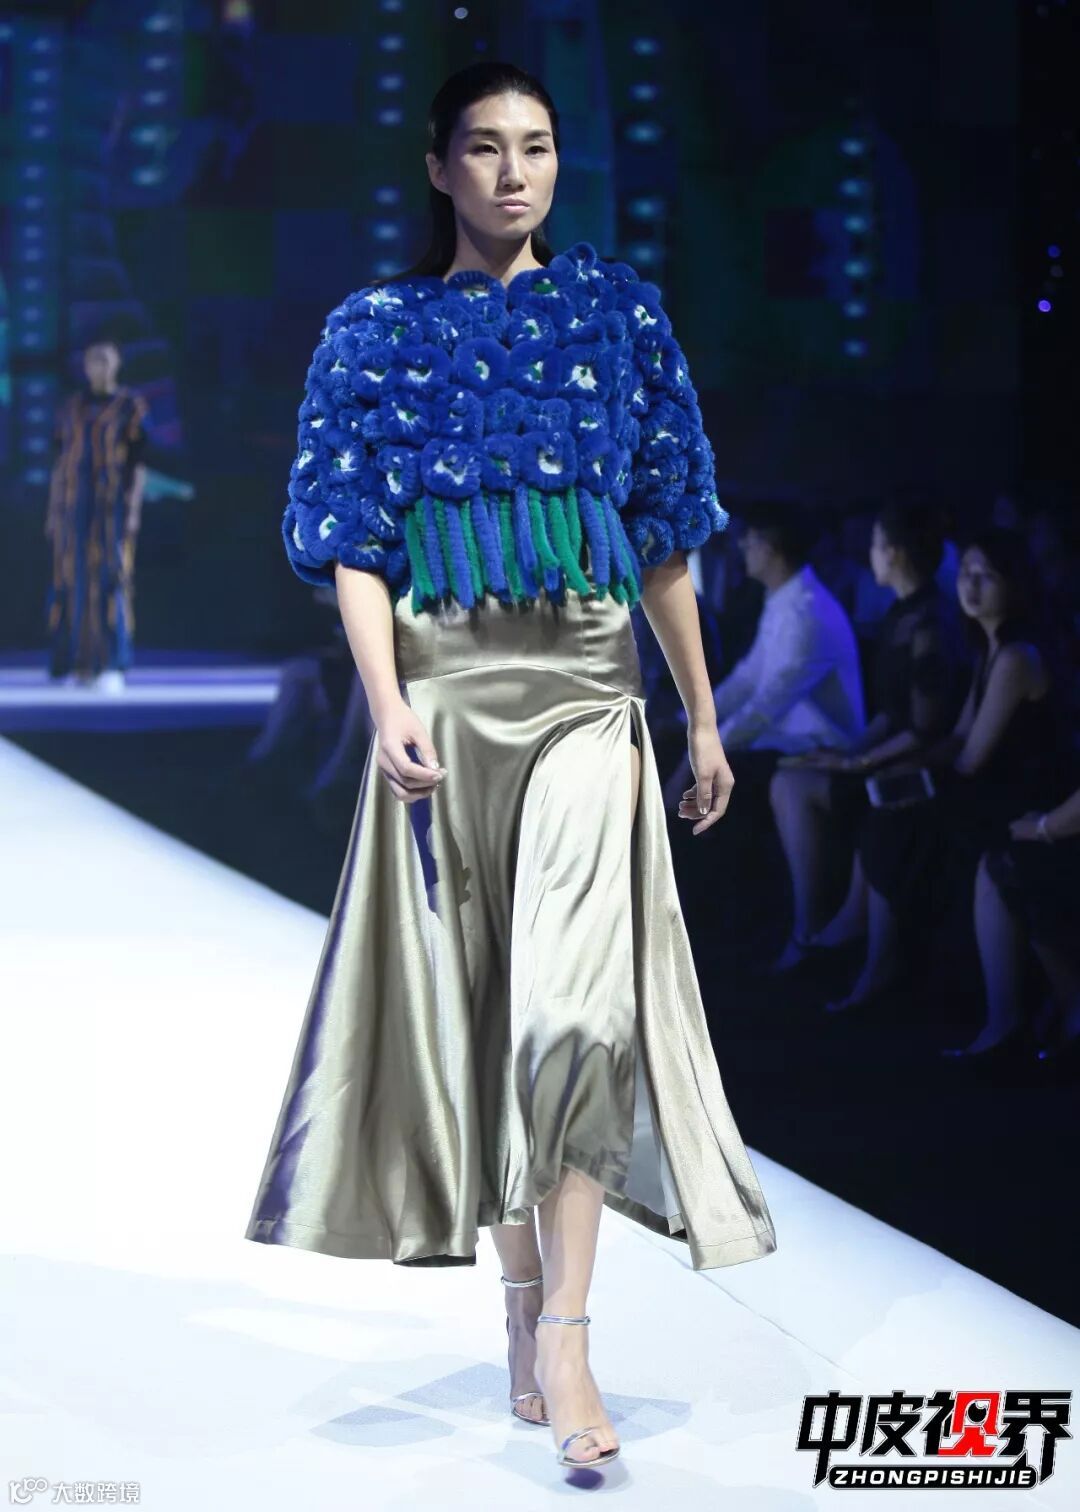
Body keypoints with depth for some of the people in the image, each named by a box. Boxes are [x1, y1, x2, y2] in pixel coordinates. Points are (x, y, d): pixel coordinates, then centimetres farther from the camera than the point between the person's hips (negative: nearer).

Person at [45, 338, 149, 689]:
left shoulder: (132, 405, 0)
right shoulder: (71, 406, 12)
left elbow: (140, 461, -2)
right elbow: (61, 460, 13)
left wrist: (133, 509, -11)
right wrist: (52, 509, 8)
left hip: (113, 501, -4)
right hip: (74, 501, 4)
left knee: (110, 578, -11)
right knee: (74, 579, 2)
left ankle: (112, 668, -9)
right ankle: (80, 664, 8)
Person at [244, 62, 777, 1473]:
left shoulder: (617, 313, 9)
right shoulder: (381, 329, 7)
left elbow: (664, 535, 11)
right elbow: (354, 545, 0)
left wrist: (704, 717, 11)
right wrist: (392, 708, -13)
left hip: (587, 684, 0)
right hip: (447, 685, 0)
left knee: (578, 990, -14)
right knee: (474, 992, 4)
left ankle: (563, 1332, -13)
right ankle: (525, 1308, 16)